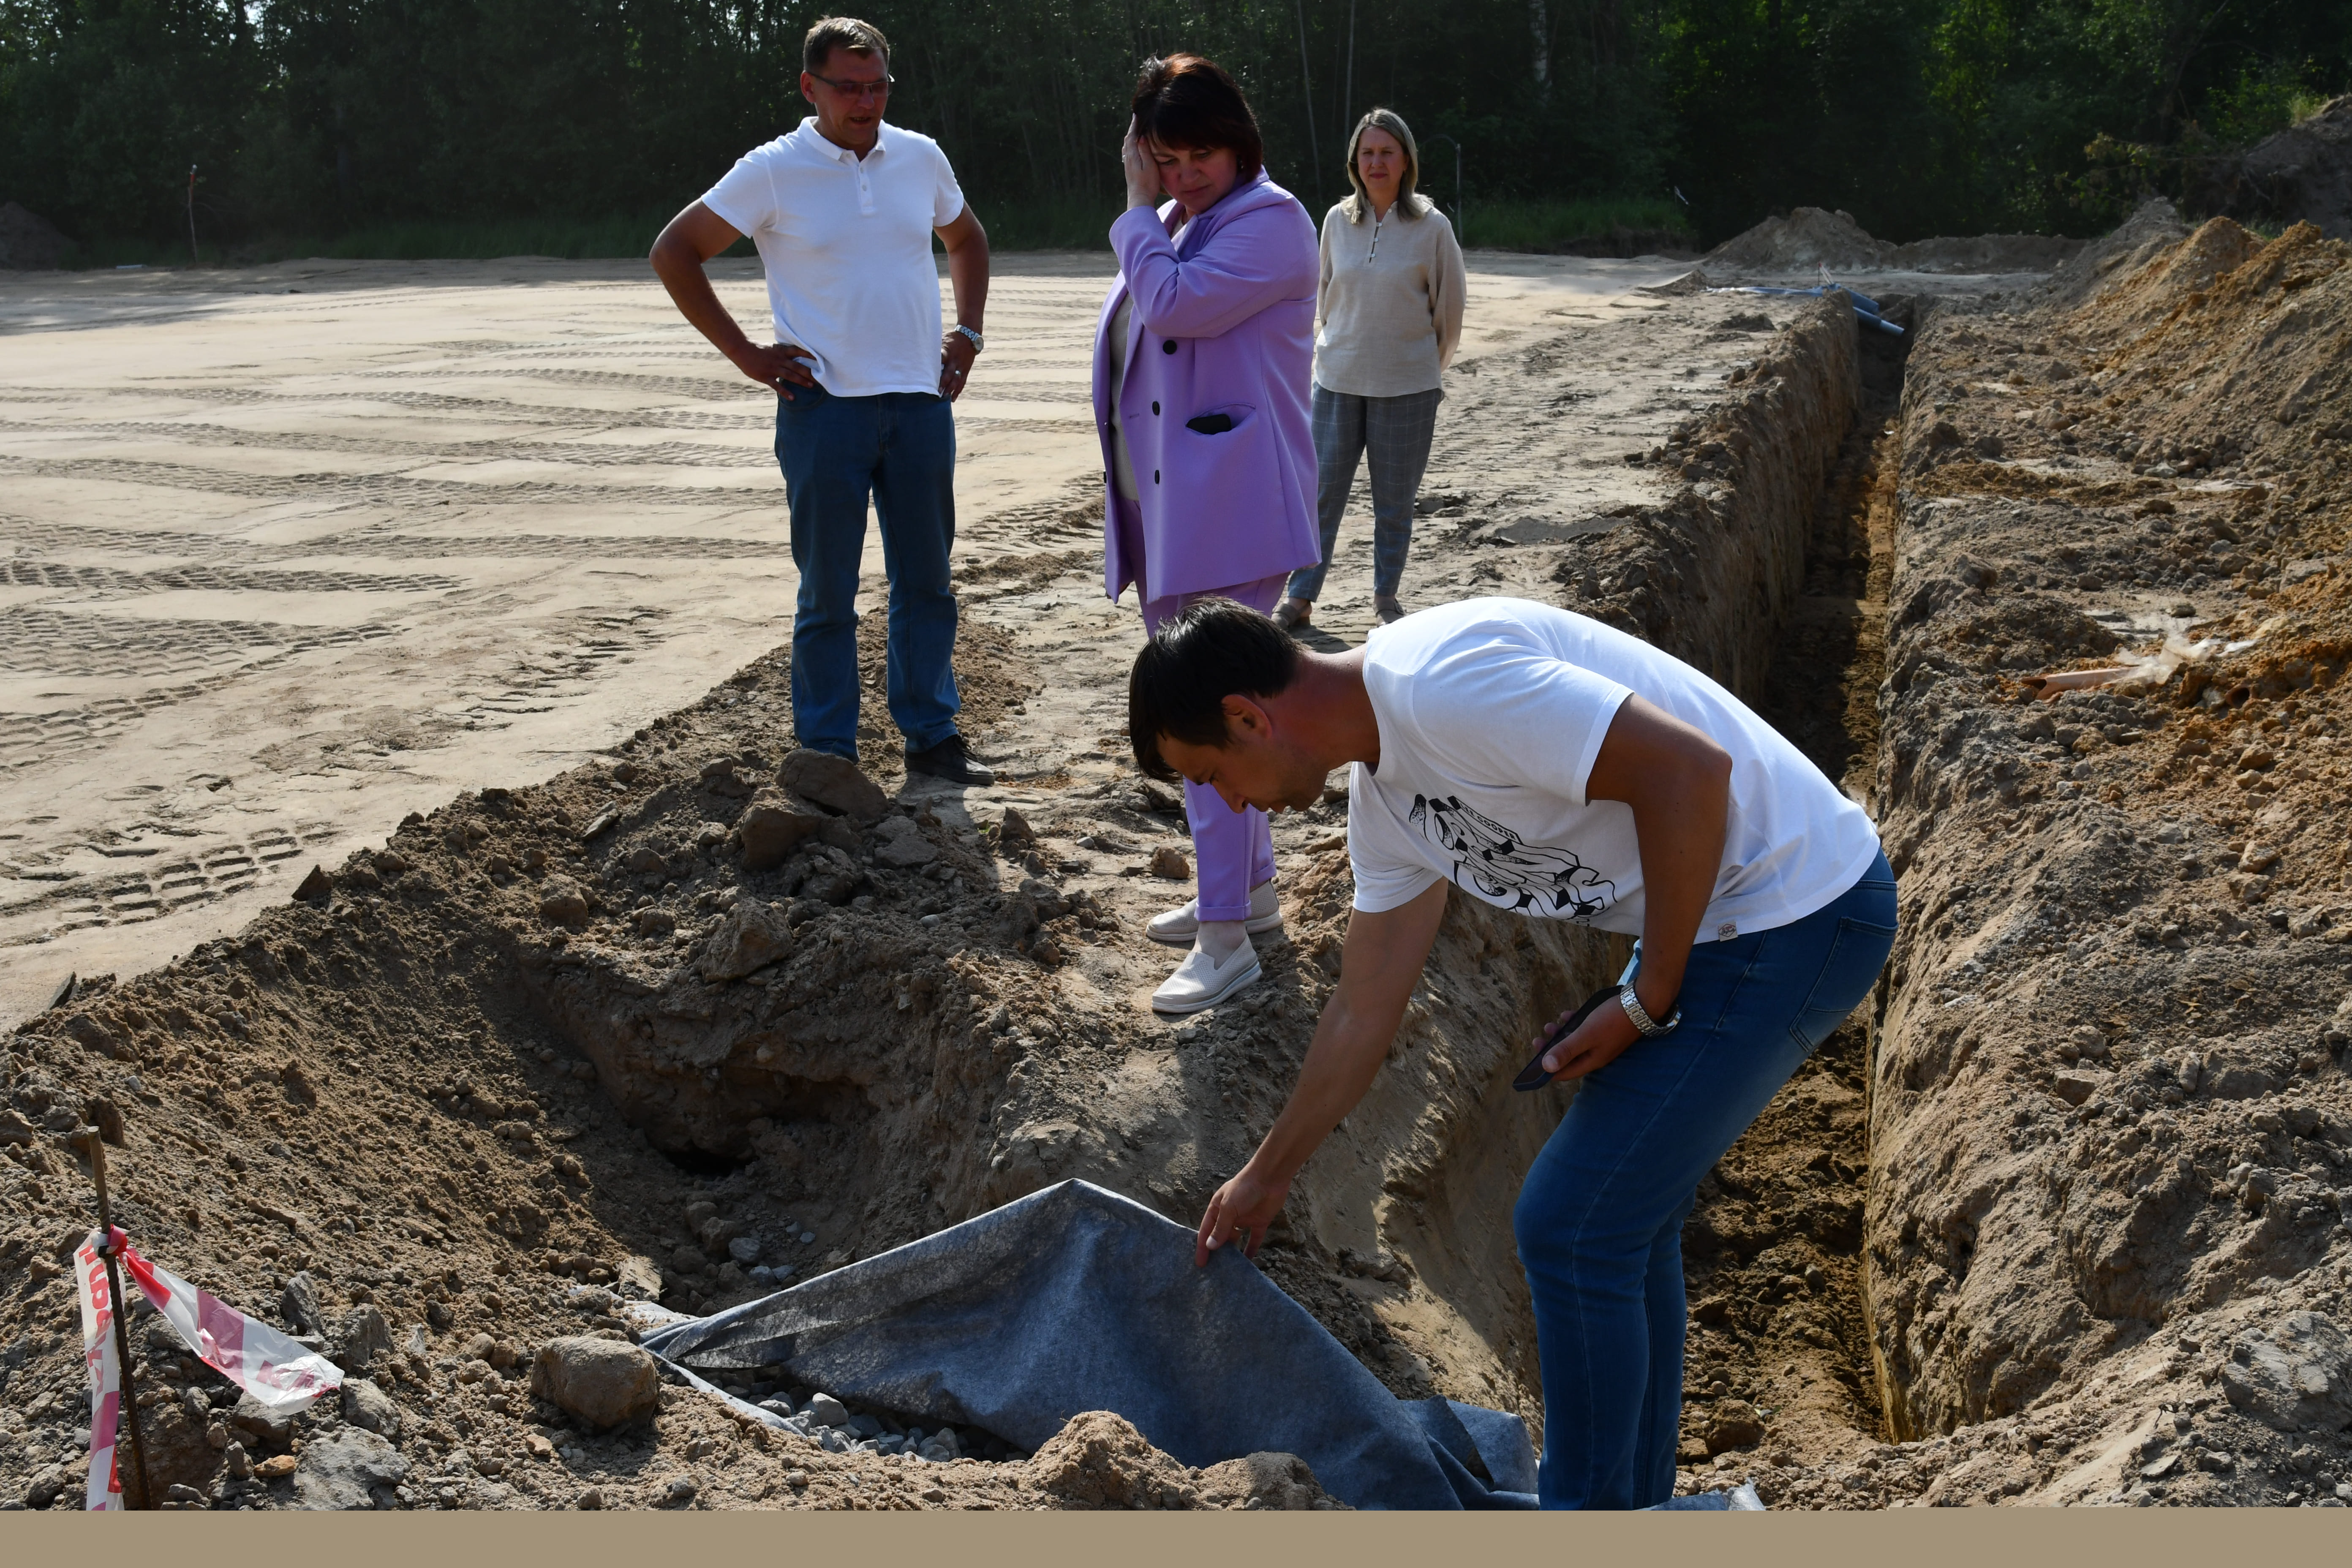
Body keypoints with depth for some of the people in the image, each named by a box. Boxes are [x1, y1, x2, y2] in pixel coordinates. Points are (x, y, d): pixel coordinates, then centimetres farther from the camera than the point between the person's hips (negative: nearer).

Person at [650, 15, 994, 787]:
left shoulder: (921, 159, 7)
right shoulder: (773, 172, -4)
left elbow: (967, 241, 26)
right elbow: (674, 254, 0)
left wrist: (966, 337, 13)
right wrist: (746, 355, -5)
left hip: (920, 403, 4)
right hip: (824, 408, -4)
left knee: (926, 580, 10)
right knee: (828, 592, 2)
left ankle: (931, 736, 22)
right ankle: (828, 755, 10)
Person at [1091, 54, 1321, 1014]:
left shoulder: (1271, 223, -11)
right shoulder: (1176, 225, 15)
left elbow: (1172, 305, -22)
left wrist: (1137, 210, -10)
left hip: (1228, 510, -9)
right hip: (1170, 508, 9)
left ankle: (1227, 939, -8)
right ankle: (1249, 888, 29)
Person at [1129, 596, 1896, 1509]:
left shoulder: (1439, 682, -23)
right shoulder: (1382, 796, 8)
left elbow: (1690, 769, -27)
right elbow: (1363, 1013, 19)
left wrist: (1648, 1001, -17)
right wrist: (1266, 1178, 28)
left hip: (1797, 911, -10)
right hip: (1732, 915, 10)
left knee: (1570, 1223, -5)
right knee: (1621, 1213, 19)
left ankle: (1588, 1505, 12)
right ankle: (1634, 1497, 33)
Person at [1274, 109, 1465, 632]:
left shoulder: (1432, 227, -6)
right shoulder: (1338, 221, 2)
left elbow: (1450, 309, 3)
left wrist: (1426, 370, 9)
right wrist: (1334, 351, 14)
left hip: (1406, 388, -2)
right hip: (1337, 382, 2)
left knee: (1395, 503, 7)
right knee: (1321, 493, 3)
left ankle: (1386, 595, 24)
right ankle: (1299, 598, 11)